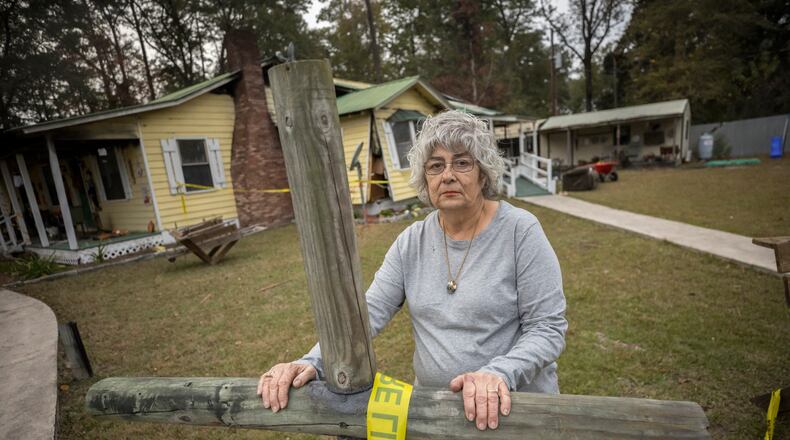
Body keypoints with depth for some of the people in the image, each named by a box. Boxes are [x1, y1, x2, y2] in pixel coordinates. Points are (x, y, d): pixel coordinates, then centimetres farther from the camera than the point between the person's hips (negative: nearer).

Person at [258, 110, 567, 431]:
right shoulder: (411, 242, -5)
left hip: (515, 408, -3)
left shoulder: (520, 231, -16)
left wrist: (498, 373, -32)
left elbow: (547, 328, -15)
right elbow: (369, 311, -9)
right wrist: (312, 362, -23)